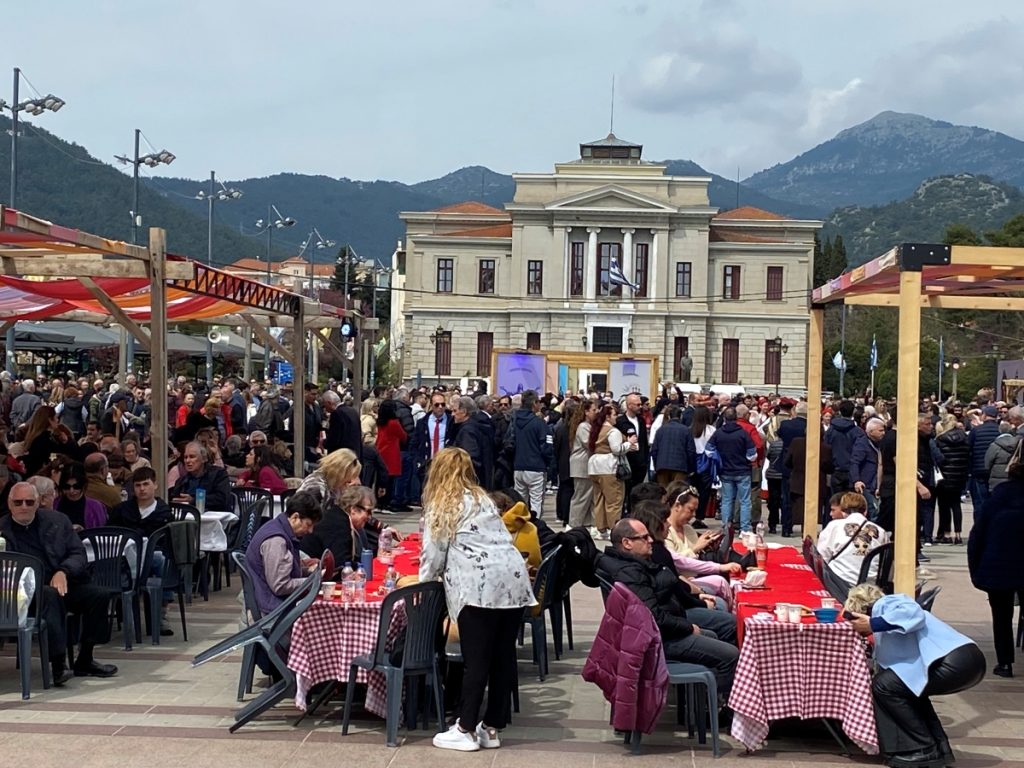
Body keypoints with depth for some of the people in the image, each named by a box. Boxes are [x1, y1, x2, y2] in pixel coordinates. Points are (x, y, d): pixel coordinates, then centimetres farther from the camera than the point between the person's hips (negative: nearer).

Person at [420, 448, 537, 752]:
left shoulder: (441, 504, 8)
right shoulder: (483, 498, 26)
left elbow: (434, 551, 7)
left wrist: (424, 581, 24)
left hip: (480, 585, -6)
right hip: (513, 580, 6)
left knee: (476, 660, -3)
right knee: (503, 657, 7)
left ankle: (466, 730, 2)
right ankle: (491, 727, 14)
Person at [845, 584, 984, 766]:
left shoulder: (884, 604, 6)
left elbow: (914, 614, -17)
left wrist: (874, 624, -10)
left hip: (956, 661, -10)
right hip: (967, 661, 10)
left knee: (884, 685, -3)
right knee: (906, 686, 27)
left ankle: (925, 750, 2)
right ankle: (939, 748, 21)